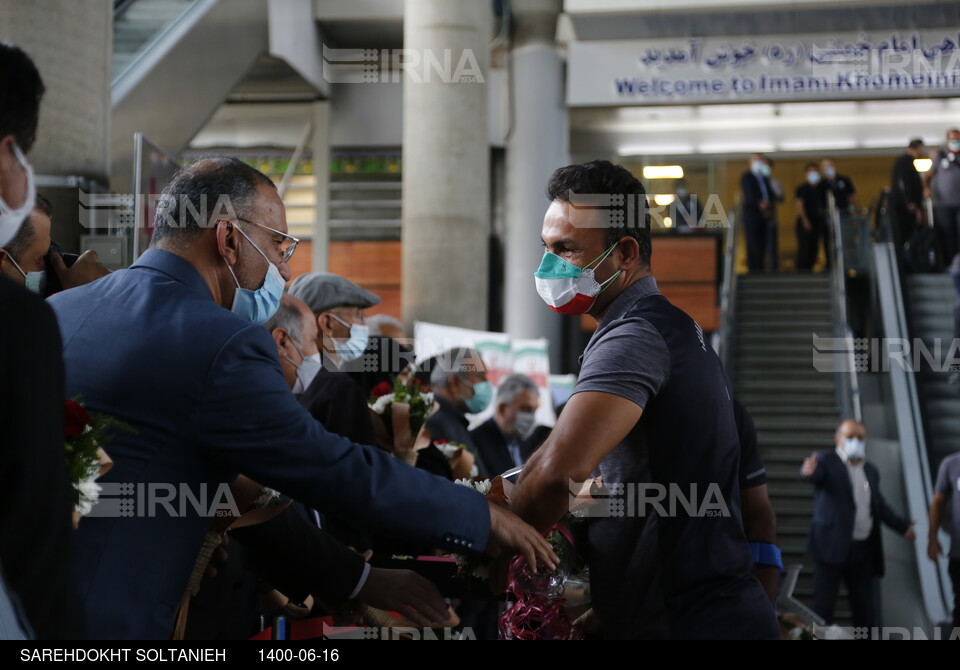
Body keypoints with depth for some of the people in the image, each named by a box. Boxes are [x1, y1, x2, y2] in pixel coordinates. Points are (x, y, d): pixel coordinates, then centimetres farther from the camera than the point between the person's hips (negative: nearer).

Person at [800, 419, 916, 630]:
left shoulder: (871, 470, 14)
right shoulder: (825, 460, -4)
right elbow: (815, 473, -26)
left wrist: (902, 525, 17)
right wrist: (808, 472, -49)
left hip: (864, 549, 5)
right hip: (833, 546, -5)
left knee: (866, 609, 8)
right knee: (823, 607, -3)